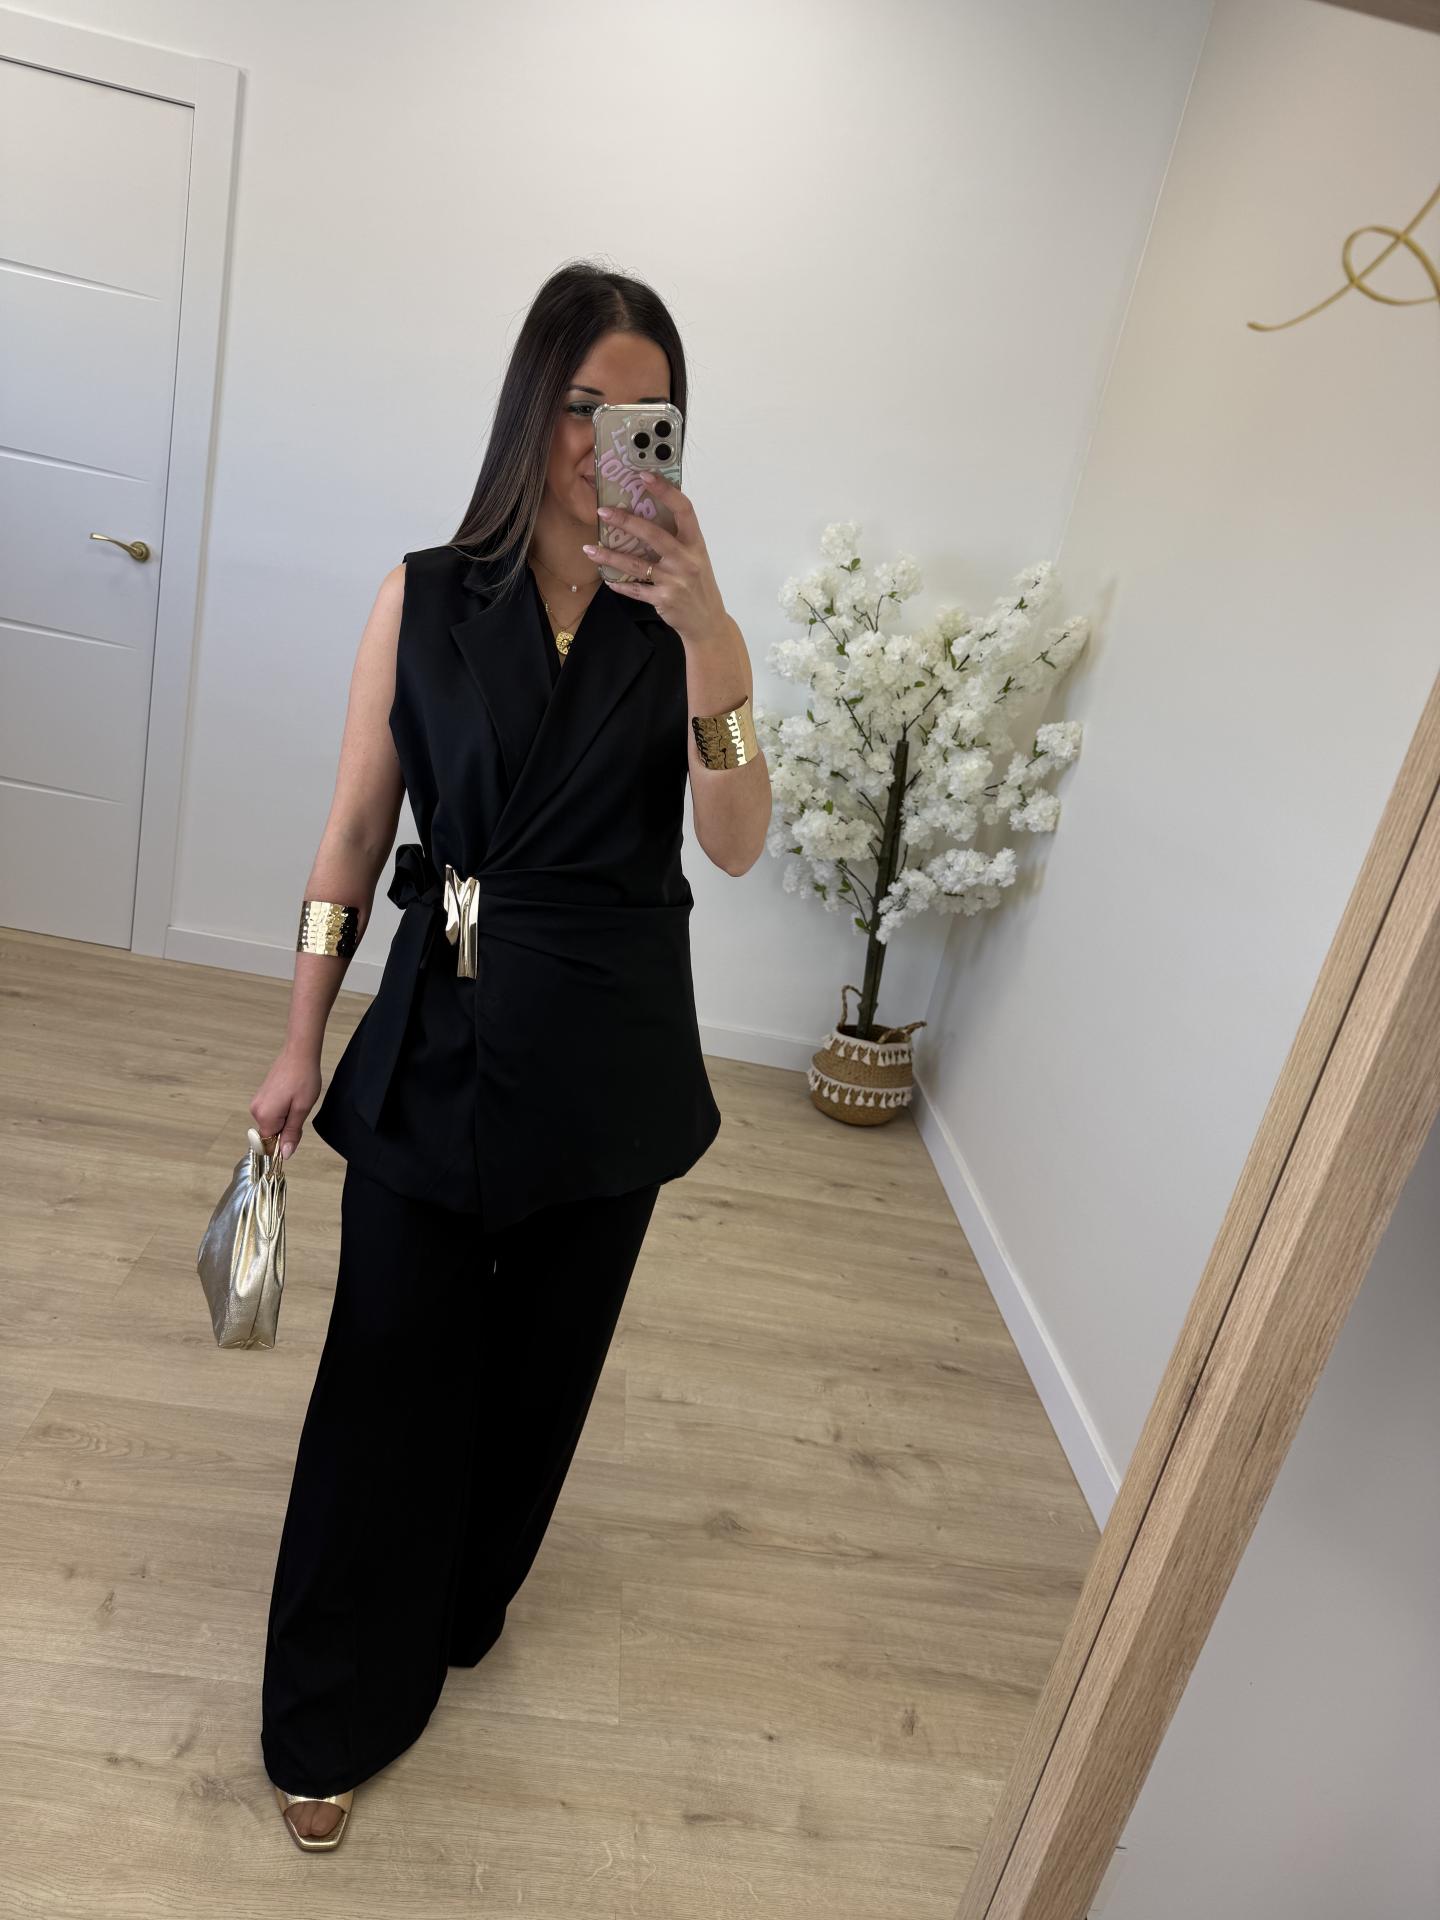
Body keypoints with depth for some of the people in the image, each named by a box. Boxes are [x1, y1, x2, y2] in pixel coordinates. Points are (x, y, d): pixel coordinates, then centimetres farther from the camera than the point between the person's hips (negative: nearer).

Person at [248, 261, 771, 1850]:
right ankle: (331, 1716, 34)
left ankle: (459, 1611, 49)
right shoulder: (425, 598, -2)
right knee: (389, 1372, 8)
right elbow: (355, 836, 1)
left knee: (540, 1359, 18)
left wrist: (706, 635, -27)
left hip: (609, 1058, 2)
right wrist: (300, 1045, 4)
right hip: (439, 1036, -1)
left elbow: (736, 845, -14)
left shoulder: (683, 616, -1)